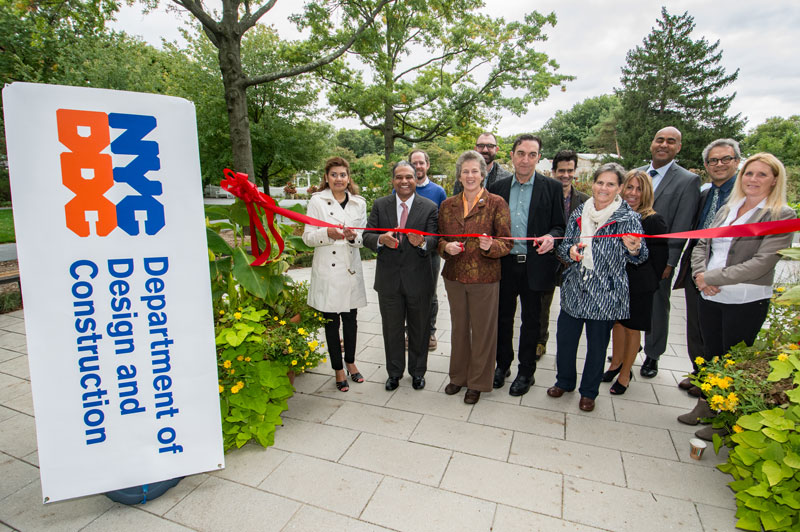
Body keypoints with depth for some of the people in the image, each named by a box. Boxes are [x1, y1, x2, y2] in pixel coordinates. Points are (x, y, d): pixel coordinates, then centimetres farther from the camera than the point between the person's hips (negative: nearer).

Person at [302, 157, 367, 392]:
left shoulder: (359, 203, 9)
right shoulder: (317, 201, 0)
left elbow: (365, 237, 9)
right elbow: (308, 237, -4)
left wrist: (353, 236, -13)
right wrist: (328, 233, -23)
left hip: (351, 269, 3)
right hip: (327, 271, -2)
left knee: (350, 320, 13)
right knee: (331, 322, 6)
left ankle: (350, 362, 34)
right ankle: (338, 369, 23)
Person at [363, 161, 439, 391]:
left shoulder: (429, 207, -3)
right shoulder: (380, 205, 2)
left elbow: (434, 241, -10)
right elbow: (367, 236, -2)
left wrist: (422, 242, -33)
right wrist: (381, 239, -24)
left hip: (418, 279, -1)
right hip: (388, 279, 1)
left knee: (419, 329, 15)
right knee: (391, 328, 16)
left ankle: (418, 371, 37)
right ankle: (394, 372, 36)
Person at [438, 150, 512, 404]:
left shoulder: (496, 203, -4)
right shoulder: (447, 205, 6)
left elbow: (507, 243, -5)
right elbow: (439, 239, 12)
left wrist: (490, 246, -26)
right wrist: (446, 247, -10)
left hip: (485, 278, -3)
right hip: (454, 277, 4)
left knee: (482, 331, 8)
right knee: (458, 328, 16)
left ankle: (477, 382, 26)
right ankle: (458, 376, 35)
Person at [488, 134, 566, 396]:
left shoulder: (552, 187, 0)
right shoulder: (498, 187, 7)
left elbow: (559, 226, 1)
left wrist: (550, 237, -20)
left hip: (535, 264, -2)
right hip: (504, 263, 2)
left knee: (531, 320, 10)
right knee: (503, 317, 13)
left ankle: (526, 371, 27)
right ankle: (503, 364, 32)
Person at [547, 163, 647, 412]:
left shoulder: (628, 218, -6)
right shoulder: (579, 213, 5)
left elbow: (640, 257, -12)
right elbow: (563, 246, 10)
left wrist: (634, 249, -34)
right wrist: (570, 251, -13)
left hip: (605, 294, -3)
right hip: (574, 289, 3)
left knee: (597, 344, 10)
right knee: (565, 337, 10)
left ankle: (589, 391, 32)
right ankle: (565, 381, 36)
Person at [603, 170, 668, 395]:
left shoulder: (654, 220, -14)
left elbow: (659, 258, -10)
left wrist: (649, 283, -6)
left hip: (638, 285, -4)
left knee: (632, 327, 9)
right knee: (617, 323, 18)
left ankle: (625, 374, 25)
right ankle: (616, 364, 36)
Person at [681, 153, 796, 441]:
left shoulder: (782, 216, -6)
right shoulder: (727, 209, 11)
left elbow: (762, 263, -16)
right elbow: (701, 244, 10)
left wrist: (713, 277, -16)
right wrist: (700, 274, -7)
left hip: (746, 301, -5)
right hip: (709, 297, 5)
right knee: (711, 353, 17)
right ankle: (706, 405, 34)